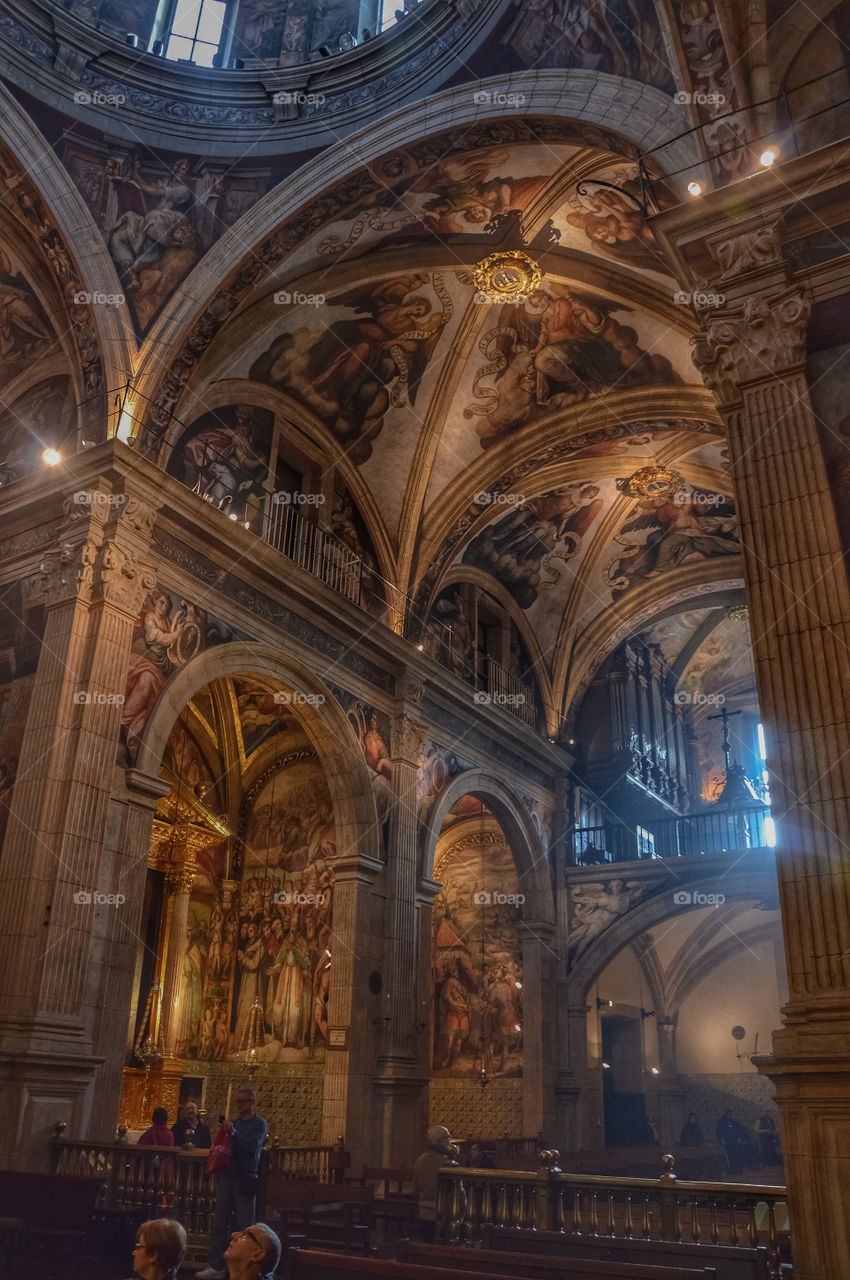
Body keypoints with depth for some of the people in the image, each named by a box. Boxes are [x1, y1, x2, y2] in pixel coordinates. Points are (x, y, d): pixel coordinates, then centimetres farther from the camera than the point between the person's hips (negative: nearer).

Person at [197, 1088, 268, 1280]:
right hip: (226, 1176, 5)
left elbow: (253, 1146, -17)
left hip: (245, 1179, -5)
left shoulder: (259, 1124, -2)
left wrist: (233, 1133, -23)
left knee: (244, 1226, -2)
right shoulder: (233, 1123, 15)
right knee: (220, 1223, 5)